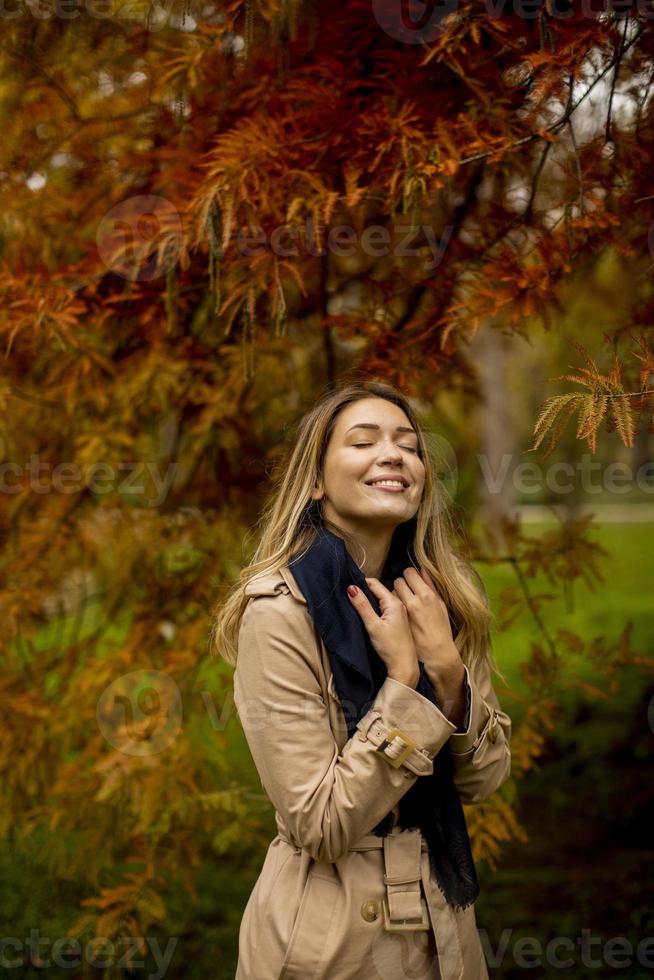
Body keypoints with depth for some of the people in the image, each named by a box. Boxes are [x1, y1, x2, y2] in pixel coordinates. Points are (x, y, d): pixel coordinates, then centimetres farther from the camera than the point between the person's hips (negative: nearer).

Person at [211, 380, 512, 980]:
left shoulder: (432, 596, -1)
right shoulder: (280, 609, -19)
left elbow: (484, 779, -1)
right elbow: (322, 826, -21)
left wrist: (447, 669, -16)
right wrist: (403, 678, -22)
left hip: (444, 925, 6)